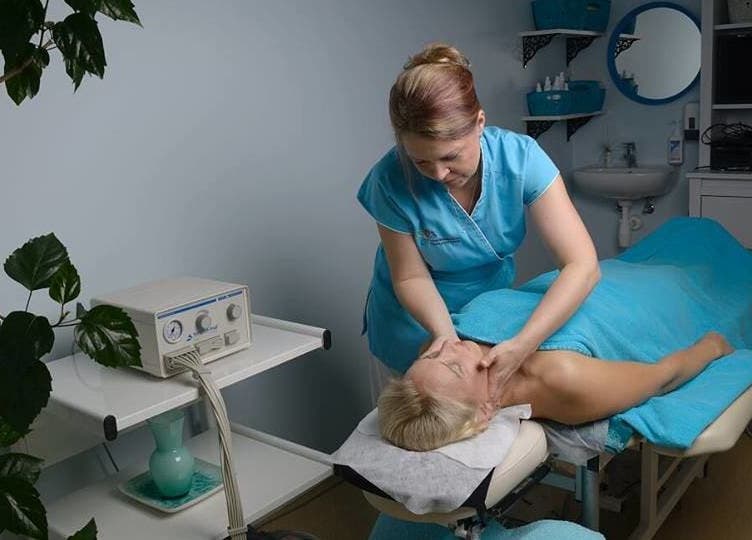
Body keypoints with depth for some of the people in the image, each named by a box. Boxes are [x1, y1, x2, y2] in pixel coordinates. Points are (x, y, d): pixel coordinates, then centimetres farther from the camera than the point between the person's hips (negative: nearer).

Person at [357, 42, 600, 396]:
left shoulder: (520, 157, -28)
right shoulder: (392, 181, -29)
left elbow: (582, 266, -31)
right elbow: (411, 277, -17)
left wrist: (522, 345, -43)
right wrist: (444, 332, -35)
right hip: (418, 319, -1)